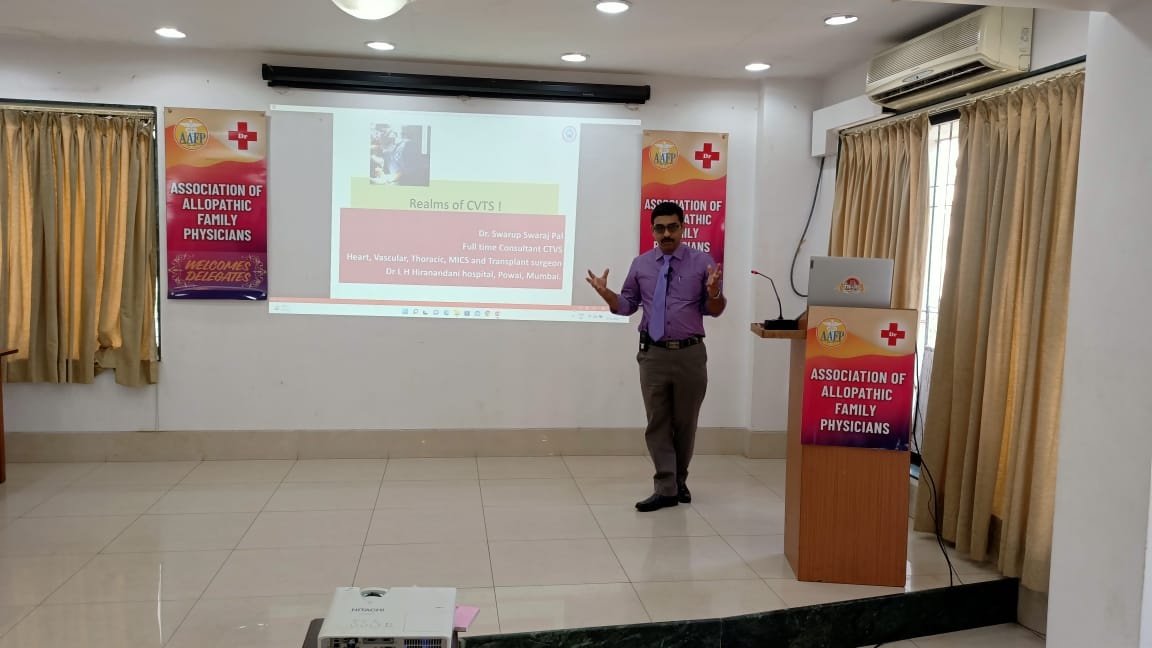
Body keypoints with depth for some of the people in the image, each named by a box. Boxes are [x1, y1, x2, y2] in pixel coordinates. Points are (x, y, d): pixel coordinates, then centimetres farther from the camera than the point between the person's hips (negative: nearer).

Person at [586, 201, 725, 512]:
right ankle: (666, 489, 7)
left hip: (690, 354, -1)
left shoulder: (702, 262, 0)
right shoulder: (641, 264, 6)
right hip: (653, 354, 1)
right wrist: (606, 294, -9)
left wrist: (715, 292, -21)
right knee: (658, 422, 1)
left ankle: (679, 482, 29)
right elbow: (627, 305, 10)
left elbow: (715, 311, 1)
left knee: (685, 422, 11)